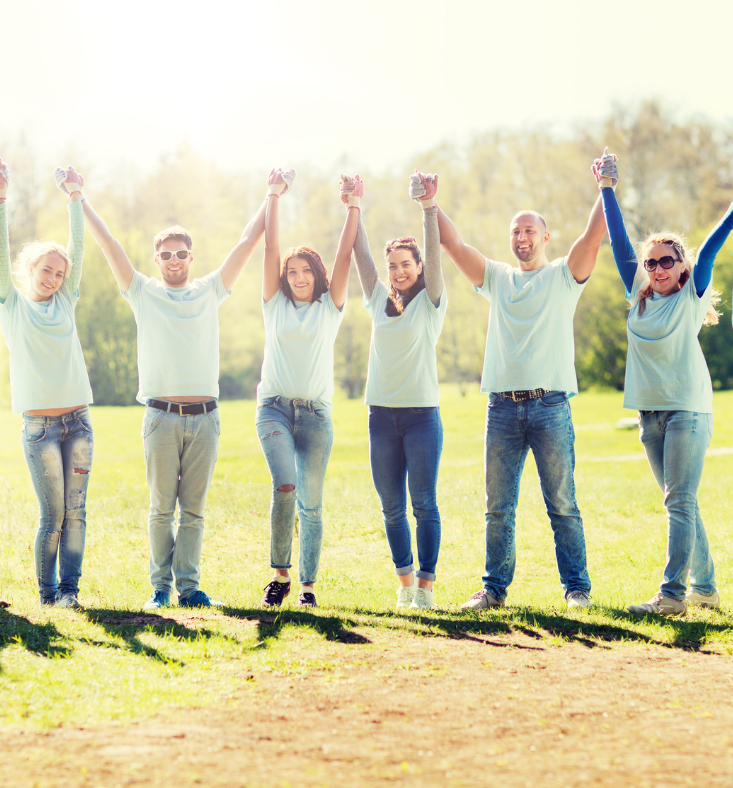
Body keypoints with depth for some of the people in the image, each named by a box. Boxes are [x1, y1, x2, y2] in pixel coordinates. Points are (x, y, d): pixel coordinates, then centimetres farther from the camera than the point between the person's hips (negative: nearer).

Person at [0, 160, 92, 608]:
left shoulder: (66, 303, 14)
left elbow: (78, 249, 11)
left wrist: (75, 198, 7)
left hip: (78, 421, 4)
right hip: (40, 425, -3)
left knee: (75, 511, 1)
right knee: (52, 516, -4)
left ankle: (69, 589, 5)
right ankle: (47, 592, 8)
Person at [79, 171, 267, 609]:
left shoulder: (210, 292, 11)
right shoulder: (144, 293, 8)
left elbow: (249, 242, 10)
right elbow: (109, 245, 5)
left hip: (205, 417, 1)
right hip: (162, 417, -1)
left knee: (194, 508, 4)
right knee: (162, 508, 2)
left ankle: (189, 586, 8)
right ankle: (161, 586, 8)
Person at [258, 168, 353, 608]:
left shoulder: (330, 307, 10)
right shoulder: (275, 303, 10)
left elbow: (345, 255, 4)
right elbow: (271, 248, 6)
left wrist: (352, 207, 0)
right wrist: (274, 197, 4)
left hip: (316, 413, 1)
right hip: (274, 407, -1)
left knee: (311, 502, 2)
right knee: (285, 486, -20)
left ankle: (308, 584, 12)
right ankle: (280, 575, -8)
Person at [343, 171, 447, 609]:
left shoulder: (431, 302, 1)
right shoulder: (379, 302, 11)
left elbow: (434, 255, -12)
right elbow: (361, 254, 6)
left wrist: (429, 207, -24)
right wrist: (353, 206, -3)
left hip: (422, 413, -4)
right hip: (382, 413, 4)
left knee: (424, 503, -5)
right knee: (392, 507, 6)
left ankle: (426, 586, -1)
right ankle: (405, 582, 16)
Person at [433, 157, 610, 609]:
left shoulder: (564, 276, 7)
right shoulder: (497, 278, 17)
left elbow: (595, 236, -7)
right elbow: (453, 244, 13)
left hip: (550, 405, -3)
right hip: (503, 406, 3)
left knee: (562, 504, 0)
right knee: (499, 507, 5)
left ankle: (577, 587, 6)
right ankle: (495, 588, 12)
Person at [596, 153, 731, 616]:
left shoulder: (692, 294, 0)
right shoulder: (639, 296, 10)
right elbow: (620, 243, 11)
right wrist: (608, 189, 11)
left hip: (689, 408, -5)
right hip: (650, 409, 6)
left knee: (680, 501, -10)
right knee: (681, 503, 9)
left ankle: (673, 594, -15)